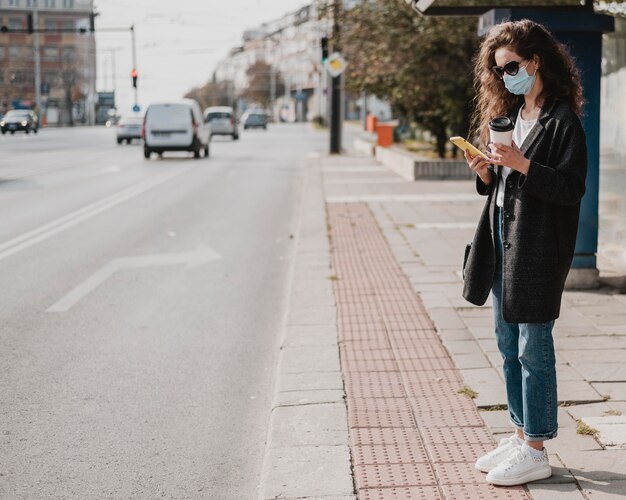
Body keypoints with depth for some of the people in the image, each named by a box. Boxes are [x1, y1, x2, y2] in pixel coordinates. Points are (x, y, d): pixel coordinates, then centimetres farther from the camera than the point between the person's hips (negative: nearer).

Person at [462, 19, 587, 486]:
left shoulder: (562, 120, -10)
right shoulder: (509, 115, 14)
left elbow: (571, 188, -16)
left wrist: (522, 165, -25)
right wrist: (487, 172, -3)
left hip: (538, 249, -8)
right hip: (502, 242, 8)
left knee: (533, 348, -4)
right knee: (508, 345, 13)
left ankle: (536, 452, 5)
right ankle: (521, 434, 25)